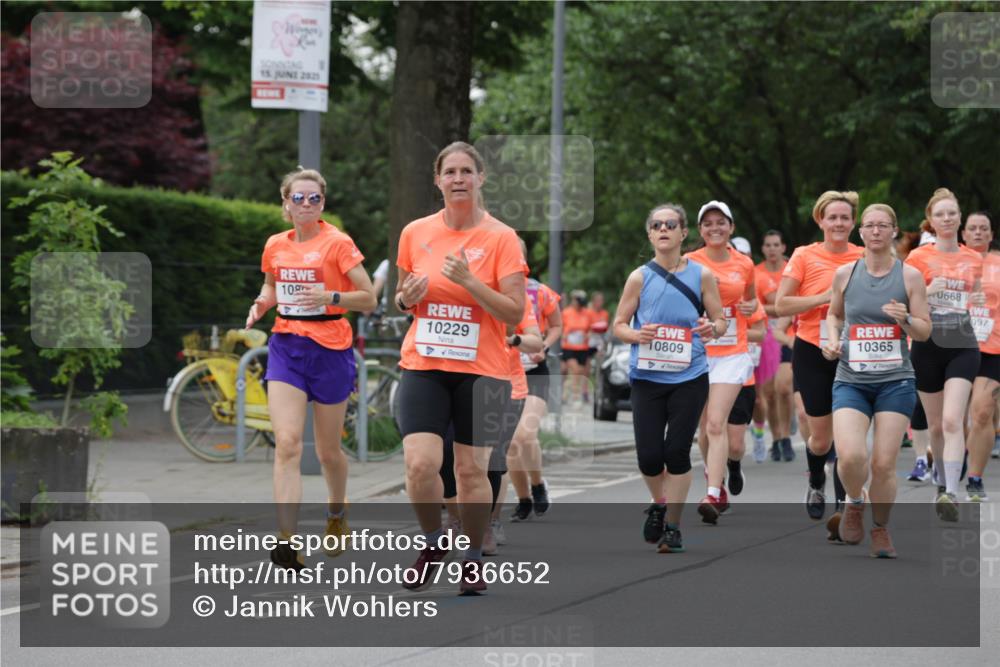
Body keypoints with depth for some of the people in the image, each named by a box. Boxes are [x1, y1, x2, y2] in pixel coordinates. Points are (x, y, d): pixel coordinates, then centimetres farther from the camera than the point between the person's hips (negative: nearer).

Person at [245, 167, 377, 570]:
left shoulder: (338, 243, -7)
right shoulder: (275, 246, 6)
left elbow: (369, 298, -8)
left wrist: (330, 297, -25)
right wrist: (261, 303, 3)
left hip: (330, 350, -3)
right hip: (286, 347, 3)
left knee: (327, 451, 10)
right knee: (287, 444, -14)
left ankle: (336, 514, 41)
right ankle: (287, 541, -20)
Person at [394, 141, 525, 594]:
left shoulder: (501, 238, -5)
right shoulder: (415, 233, 4)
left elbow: (514, 314, -10)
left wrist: (468, 280, -21)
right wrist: (406, 297, -6)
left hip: (482, 370, -2)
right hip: (423, 366, 2)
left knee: (471, 470, 1)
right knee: (420, 462, -13)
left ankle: (474, 558, 21)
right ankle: (433, 543, 12)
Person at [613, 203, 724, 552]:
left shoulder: (701, 275, 1)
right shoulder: (639, 277, 1)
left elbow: (721, 321, 8)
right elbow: (619, 324, 6)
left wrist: (712, 328, -16)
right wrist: (636, 335, -16)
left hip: (689, 378, -1)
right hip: (647, 377, 1)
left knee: (677, 451, -4)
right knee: (648, 455, -3)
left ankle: (672, 525, 10)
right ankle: (659, 503, 29)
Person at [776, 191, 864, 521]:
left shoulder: (864, 258, 2)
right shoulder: (804, 256, -4)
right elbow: (780, 305, -8)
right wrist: (825, 297, -17)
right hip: (813, 354, -1)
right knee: (821, 438, 6)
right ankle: (816, 484, 37)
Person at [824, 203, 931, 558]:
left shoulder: (910, 276, 0)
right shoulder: (845, 273, 4)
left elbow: (925, 331, 3)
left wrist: (905, 319, -17)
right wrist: (833, 340, 3)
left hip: (896, 381, -1)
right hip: (851, 380, 1)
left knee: (884, 464, -5)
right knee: (850, 456, -19)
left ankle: (880, 528, 19)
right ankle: (854, 502, 14)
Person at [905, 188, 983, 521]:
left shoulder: (973, 259, 8)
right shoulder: (918, 257, 0)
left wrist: (978, 301, -2)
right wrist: (928, 293, -18)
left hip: (962, 346, 0)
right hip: (927, 345, 0)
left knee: (952, 420, -16)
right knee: (936, 425, 9)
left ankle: (952, 494, -23)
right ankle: (942, 483, 31)